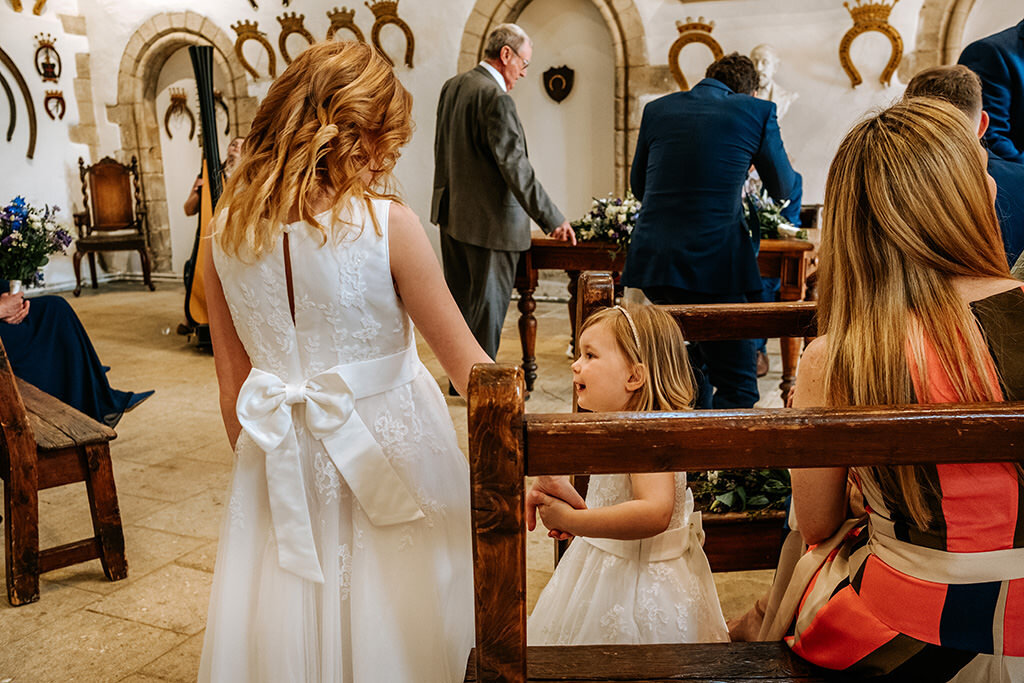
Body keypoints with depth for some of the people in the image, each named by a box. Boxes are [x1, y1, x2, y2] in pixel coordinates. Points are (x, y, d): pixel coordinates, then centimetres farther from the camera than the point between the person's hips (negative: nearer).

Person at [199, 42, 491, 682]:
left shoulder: (228, 227, -2)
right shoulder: (388, 225, -16)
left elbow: (233, 385, 4)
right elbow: (470, 366, -14)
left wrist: (257, 465, 18)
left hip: (284, 469, 5)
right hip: (387, 454, -4)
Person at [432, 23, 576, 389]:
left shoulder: (452, 86, 8)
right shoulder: (495, 97, -20)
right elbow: (514, 166, -23)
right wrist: (552, 220, -21)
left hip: (452, 212, 9)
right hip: (489, 220, -9)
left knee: (460, 297, 18)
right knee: (488, 303, 4)